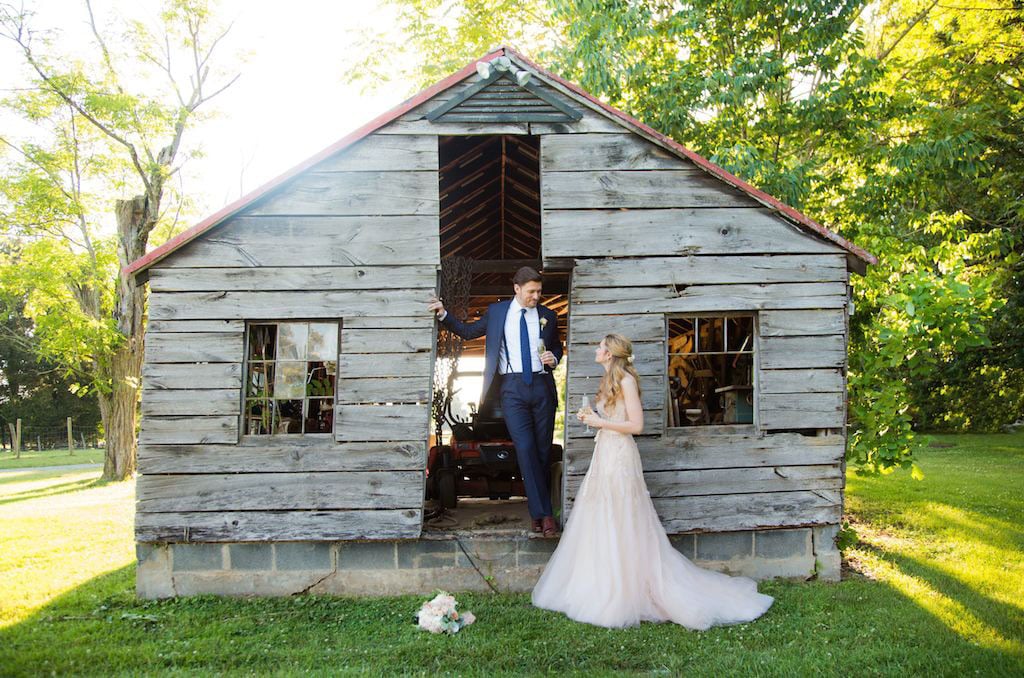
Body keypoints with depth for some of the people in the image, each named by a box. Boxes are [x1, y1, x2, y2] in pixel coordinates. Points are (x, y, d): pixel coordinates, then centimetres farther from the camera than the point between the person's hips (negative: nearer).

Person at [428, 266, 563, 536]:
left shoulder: (547, 315, 11)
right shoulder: (496, 311, 7)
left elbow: (557, 346, 23)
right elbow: (468, 331, 16)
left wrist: (554, 358, 2)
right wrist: (444, 314, 7)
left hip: (541, 385, 2)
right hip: (512, 387, -2)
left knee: (543, 449, 5)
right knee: (525, 448, -11)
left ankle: (541, 511, 18)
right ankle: (542, 512, -8)